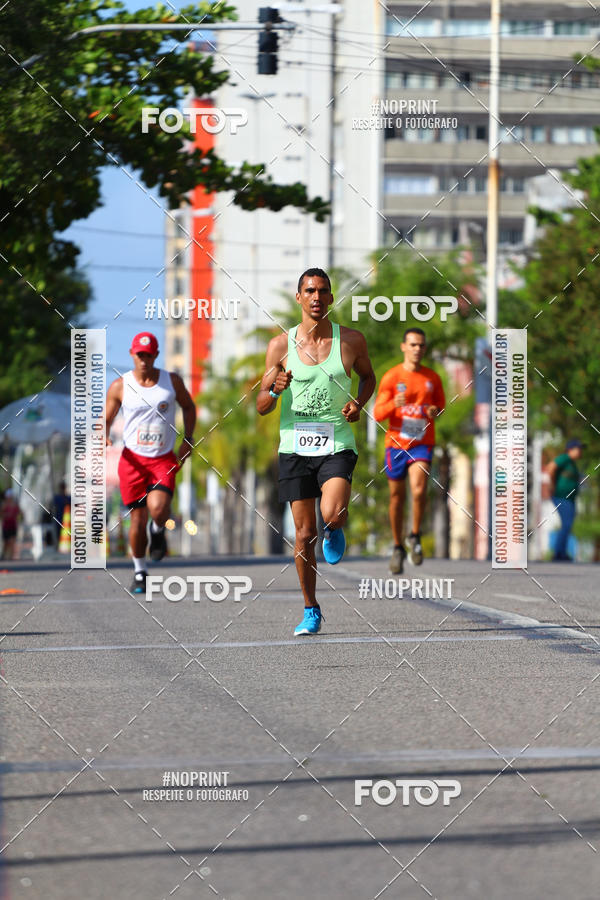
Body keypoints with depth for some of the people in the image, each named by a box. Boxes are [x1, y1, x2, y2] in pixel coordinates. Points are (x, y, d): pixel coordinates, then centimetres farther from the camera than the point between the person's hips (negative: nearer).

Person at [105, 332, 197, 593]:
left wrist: (187, 440, 7)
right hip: (133, 459, 0)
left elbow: (189, 407, 18)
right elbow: (106, 420, 5)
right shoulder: (120, 386, -1)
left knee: (157, 508, -24)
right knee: (138, 519, 0)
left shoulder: (172, 381, 2)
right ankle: (139, 572, 19)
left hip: (164, 459, 0)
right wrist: (103, 437, -18)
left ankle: (158, 532, 13)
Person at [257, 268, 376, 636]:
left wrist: (358, 404, -1)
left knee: (333, 515, -25)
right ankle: (311, 611, 20)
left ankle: (335, 530, 14)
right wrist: (275, 389, -19)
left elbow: (368, 375, 20)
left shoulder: (351, 340, 0)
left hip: (337, 444, -1)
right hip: (295, 446, 1)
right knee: (305, 533, 4)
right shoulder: (281, 346, -1)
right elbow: (262, 406, 3)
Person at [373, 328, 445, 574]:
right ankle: (398, 548, 23)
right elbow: (377, 414, -3)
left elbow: (441, 404, 20)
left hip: (422, 444, 0)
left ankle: (415, 537, -1)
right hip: (396, 443, 0)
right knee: (397, 497, 7)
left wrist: (435, 411, -5)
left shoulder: (433, 378, 6)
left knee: (419, 489, -22)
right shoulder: (391, 377, -1)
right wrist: (393, 404, -24)